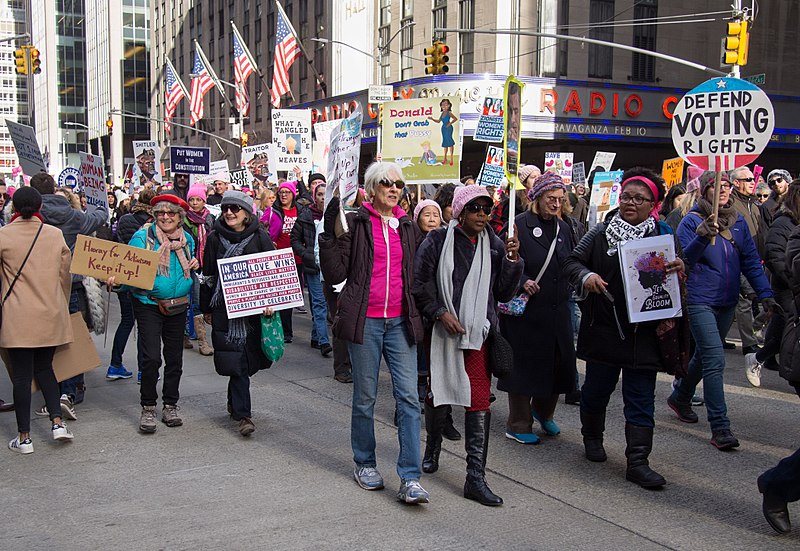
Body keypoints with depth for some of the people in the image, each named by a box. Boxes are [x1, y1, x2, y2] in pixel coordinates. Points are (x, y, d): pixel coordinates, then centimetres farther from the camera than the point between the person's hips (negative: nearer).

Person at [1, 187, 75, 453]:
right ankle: (57, 422, 9)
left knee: (22, 375, 4)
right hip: (51, 316, 3)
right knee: (44, 368, 19)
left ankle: (24, 437, 10)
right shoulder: (55, 234, -1)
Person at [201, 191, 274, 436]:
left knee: (248, 358, 8)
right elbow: (208, 275, 10)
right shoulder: (215, 238, 4)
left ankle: (234, 402, 32)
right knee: (236, 360, -7)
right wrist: (206, 309, 10)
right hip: (225, 308, -1)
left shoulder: (259, 237, 2)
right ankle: (243, 414, -5)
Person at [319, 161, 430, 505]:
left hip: (400, 322, 3)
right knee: (364, 398, 8)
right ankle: (365, 464, 26)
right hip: (365, 321, -3)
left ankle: (410, 478, -2)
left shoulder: (407, 226, 12)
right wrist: (329, 234, -15)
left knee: (409, 398, -5)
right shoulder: (355, 223, 0)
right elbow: (335, 274, -5)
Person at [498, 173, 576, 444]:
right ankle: (518, 426, 15)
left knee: (559, 363, 10)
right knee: (525, 364, 1)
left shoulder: (564, 228, 13)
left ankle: (543, 412, 35)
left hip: (557, 310, 6)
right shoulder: (519, 225, -8)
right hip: (525, 309, -6)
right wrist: (522, 281, -24)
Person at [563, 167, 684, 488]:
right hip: (603, 329, 0)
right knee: (596, 388, 15)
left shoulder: (662, 235, 2)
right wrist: (586, 275, -17)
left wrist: (678, 272, -17)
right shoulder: (601, 231, 1)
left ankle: (638, 462, 8)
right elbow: (572, 262, 4)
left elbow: (672, 280, 6)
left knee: (641, 399, 2)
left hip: (643, 332, 0)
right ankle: (592, 435, 41)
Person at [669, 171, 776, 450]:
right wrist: (701, 238, -34)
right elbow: (682, 261, -18)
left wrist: (765, 294, 2)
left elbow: (751, 261, 9)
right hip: (700, 300, -6)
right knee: (714, 360, -13)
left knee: (704, 355, 19)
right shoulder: (692, 221, -9)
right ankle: (720, 428, -10)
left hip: (726, 302, 6)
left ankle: (680, 398, 42)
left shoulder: (738, 221, 7)